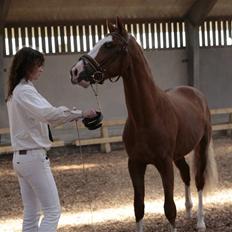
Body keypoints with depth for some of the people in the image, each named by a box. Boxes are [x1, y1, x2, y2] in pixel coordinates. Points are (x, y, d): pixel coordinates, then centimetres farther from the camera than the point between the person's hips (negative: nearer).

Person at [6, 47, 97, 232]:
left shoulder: (16, 92, 15)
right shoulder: (25, 91, -16)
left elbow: (42, 116, 14)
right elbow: (49, 114, -30)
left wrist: (72, 116, 4)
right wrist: (81, 114, -27)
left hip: (21, 158, 10)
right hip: (34, 157, -10)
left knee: (31, 214, 11)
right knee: (53, 212, -4)